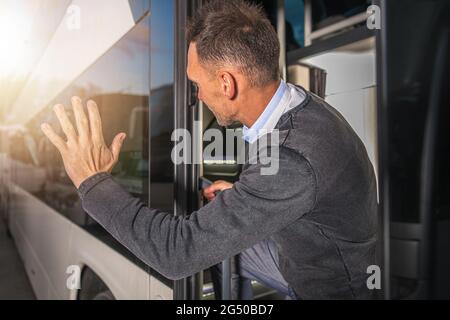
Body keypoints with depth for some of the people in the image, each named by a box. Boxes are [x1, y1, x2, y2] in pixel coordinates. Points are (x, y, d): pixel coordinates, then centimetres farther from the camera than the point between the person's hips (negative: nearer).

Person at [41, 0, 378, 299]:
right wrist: (242, 194, -3)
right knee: (212, 239, 11)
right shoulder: (300, 105, -12)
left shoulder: (294, 162, -40)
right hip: (304, 251, 7)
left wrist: (93, 180, -27)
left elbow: (179, 250, -37)